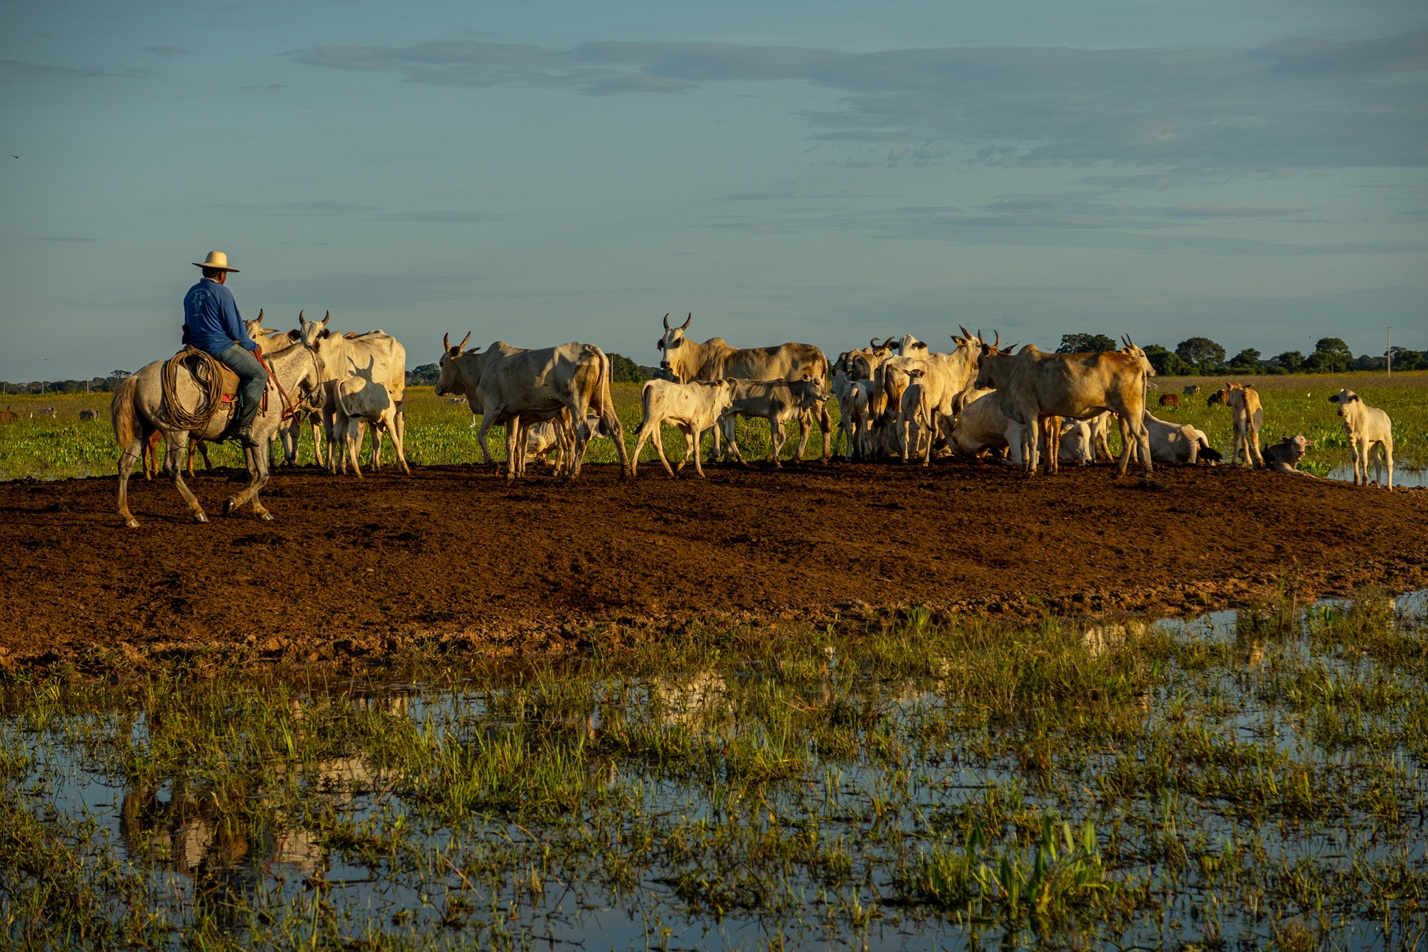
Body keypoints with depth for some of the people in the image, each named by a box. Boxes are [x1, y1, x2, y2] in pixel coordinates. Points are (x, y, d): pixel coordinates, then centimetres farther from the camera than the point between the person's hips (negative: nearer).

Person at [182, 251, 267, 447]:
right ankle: (242, 425, -11)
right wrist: (253, 346, 6)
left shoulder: (191, 293, 13)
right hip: (221, 346, -9)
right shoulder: (221, 292, -11)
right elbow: (236, 330, -12)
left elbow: (189, 325, 21)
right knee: (258, 374, -1)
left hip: (196, 344, 9)